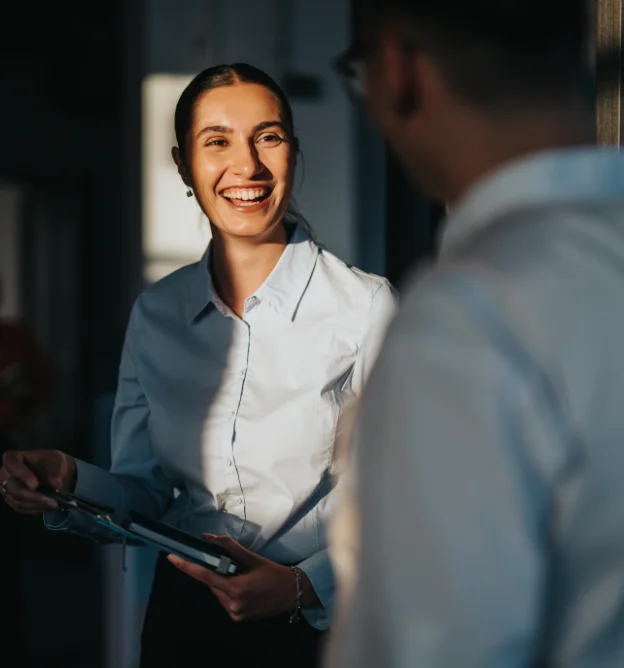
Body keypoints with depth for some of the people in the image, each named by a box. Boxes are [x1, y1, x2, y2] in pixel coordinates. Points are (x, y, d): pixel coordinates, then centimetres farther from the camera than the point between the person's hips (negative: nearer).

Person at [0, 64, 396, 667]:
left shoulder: (366, 308, -13)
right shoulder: (155, 315, 2)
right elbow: (143, 491, 6)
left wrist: (303, 587, -26)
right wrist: (69, 483, -12)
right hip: (183, 615, 4)